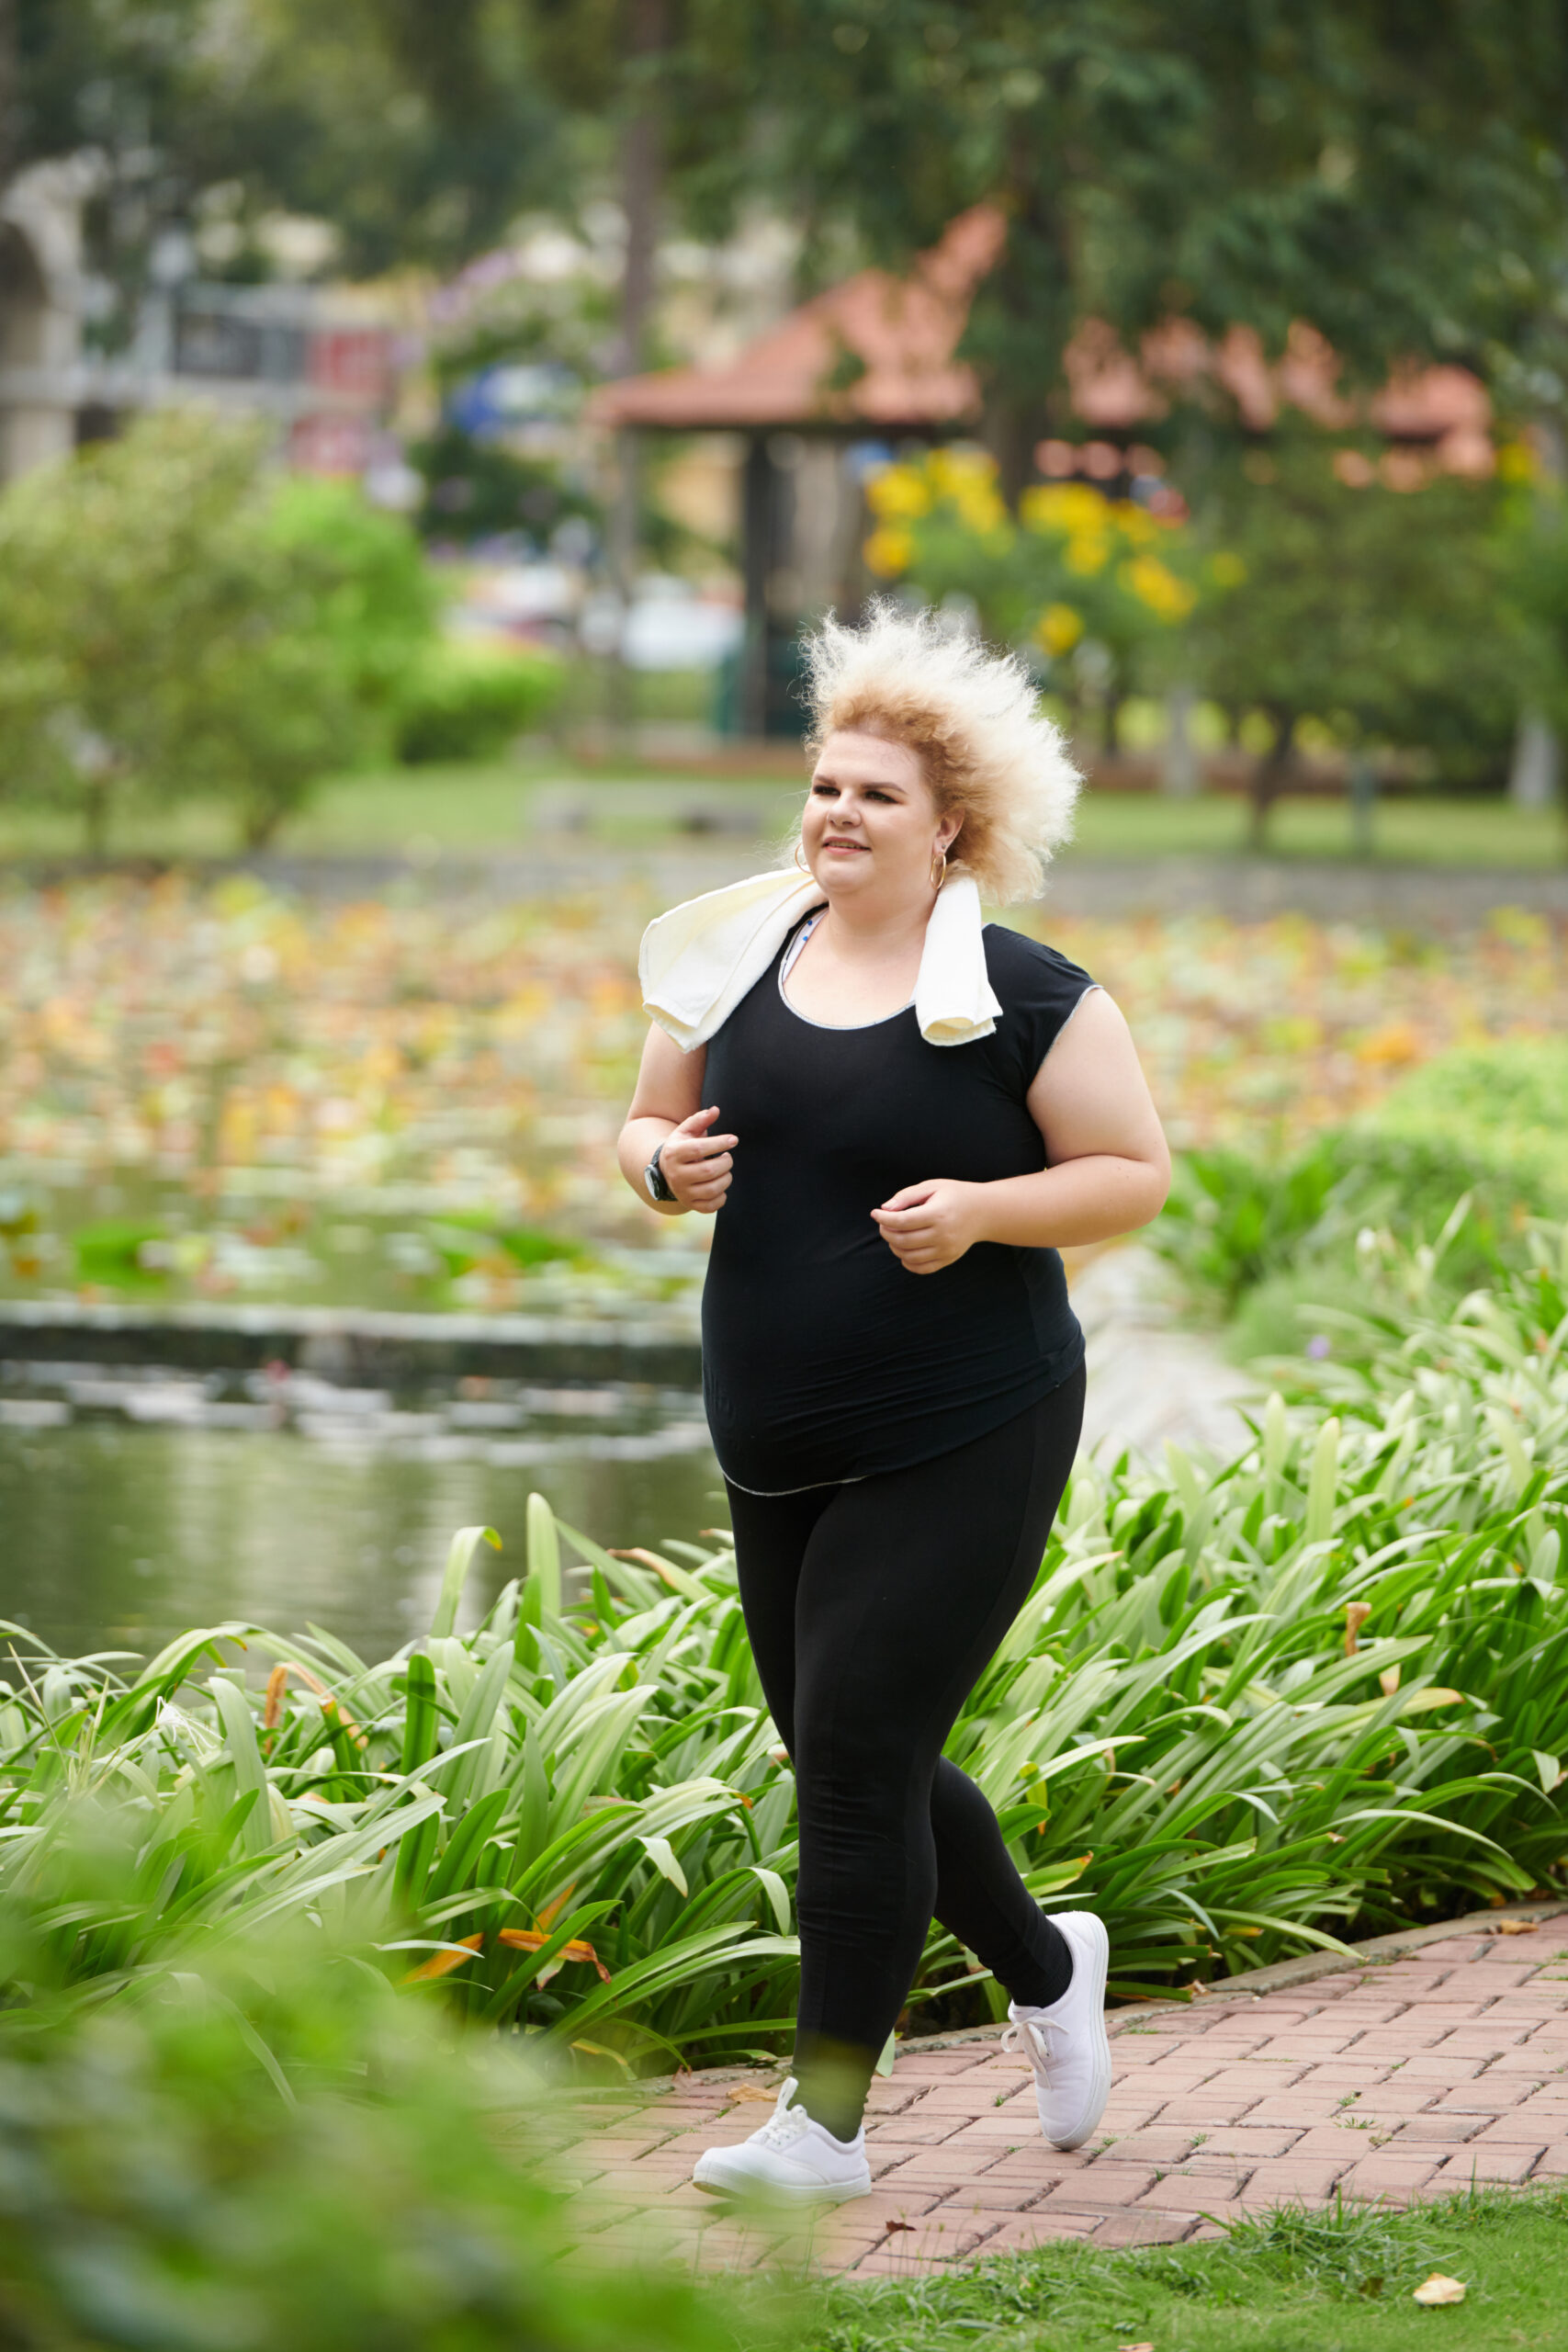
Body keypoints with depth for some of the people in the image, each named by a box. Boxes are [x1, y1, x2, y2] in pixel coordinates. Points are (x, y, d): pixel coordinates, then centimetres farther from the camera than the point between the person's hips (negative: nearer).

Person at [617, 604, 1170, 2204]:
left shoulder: (1022, 997, -8)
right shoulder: (735, 964, 6)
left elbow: (1136, 1174, -4)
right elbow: (646, 1128, 17)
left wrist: (982, 1208, -20)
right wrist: (662, 1163, -7)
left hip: (964, 1442, -6)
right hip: (779, 1455, 6)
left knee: (855, 1754, -11)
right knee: (846, 1759, 13)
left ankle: (828, 2120, -2)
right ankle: (1046, 1969, 40)